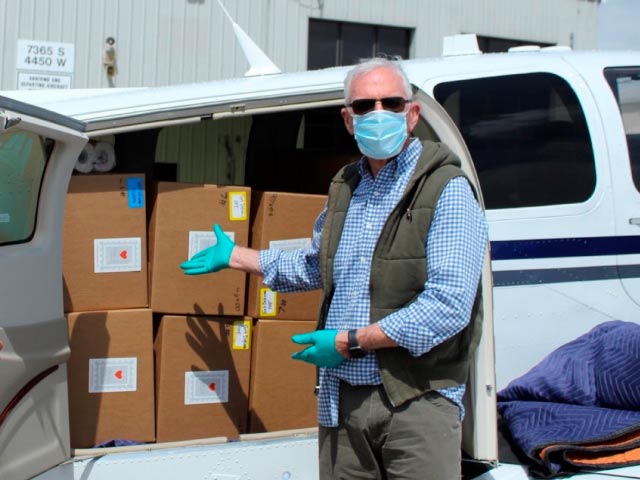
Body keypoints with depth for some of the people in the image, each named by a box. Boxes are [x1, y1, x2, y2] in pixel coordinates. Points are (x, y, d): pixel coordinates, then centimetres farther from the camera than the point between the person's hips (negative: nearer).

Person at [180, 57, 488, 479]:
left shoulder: (446, 190, -9)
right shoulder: (344, 188, 15)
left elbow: (449, 305, -19)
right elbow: (314, 267, 33)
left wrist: (350, 341, -16)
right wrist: (233, 256, 36)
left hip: (418, 398, -6)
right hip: (342, 397, 6)